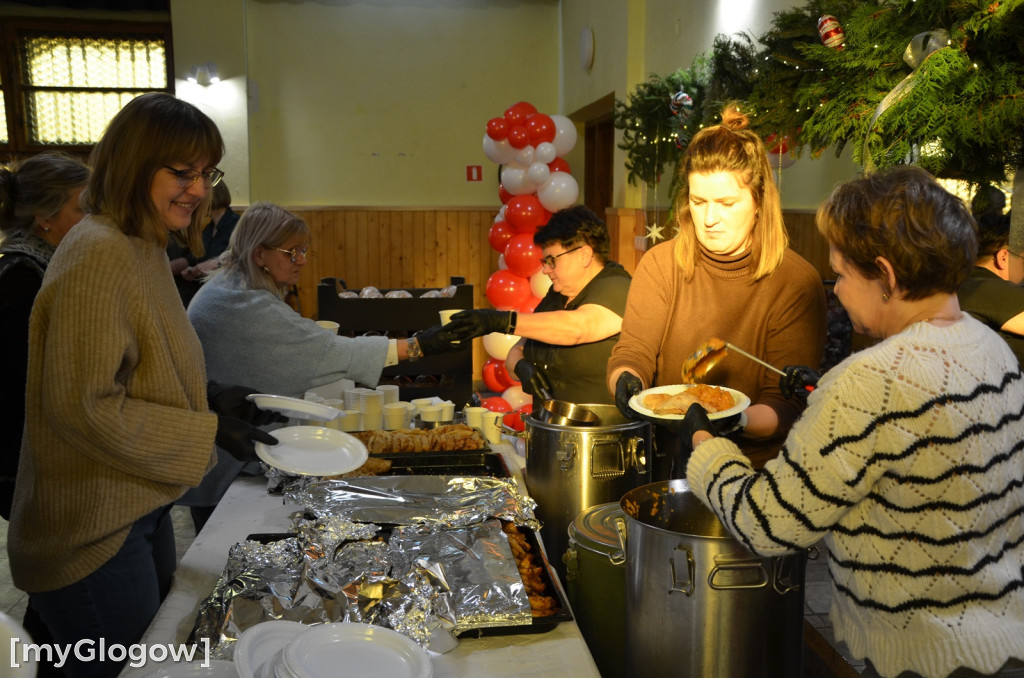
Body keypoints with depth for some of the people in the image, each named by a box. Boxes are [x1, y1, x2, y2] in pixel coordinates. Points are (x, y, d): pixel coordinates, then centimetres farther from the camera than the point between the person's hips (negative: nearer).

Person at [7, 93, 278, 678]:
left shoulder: (145, 248, 8)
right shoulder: (98, 256, -23)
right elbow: (84, 408, -24)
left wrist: (209, 395, 0)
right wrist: (210, 431, -20)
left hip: (141, 509, 10)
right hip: (91, 535, -9)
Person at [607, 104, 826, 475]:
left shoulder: (796, 281, -4)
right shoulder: (659, 264, 7)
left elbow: (788, 402, -6)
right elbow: (633, 351, 0)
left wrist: (737, 421, -26)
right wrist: (626, 381, -23)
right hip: (666, 456, 6)